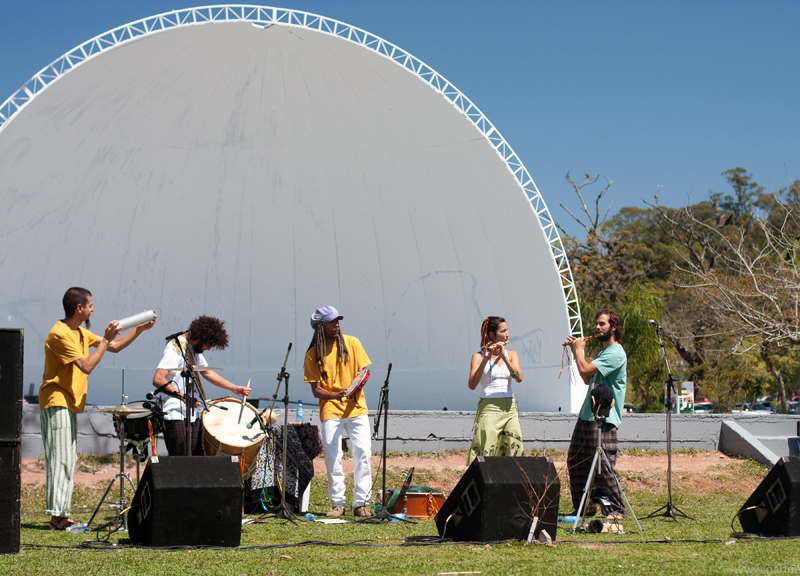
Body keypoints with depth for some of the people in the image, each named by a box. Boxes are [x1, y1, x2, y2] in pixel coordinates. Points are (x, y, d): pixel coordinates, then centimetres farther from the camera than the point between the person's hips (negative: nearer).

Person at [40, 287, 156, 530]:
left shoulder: (80, 332, 14)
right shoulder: (60, 334, -16)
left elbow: (114, 347, 21)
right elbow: (87, 366, -21)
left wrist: (140, 329, 14)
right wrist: (105, 339, -15)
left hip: (70, 404, 10)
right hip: (56, 403, -10)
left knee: (69, 461, 9)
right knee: (60, 460, -12)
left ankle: (62, 515, 11)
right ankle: (57, 516, -14)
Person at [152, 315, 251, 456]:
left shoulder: (195, 350, 14)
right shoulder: (175, 348, -15)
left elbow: (207, 372, 29)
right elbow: (158, 379, -25)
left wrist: (234, 388, 23)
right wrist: (182, 396, -34)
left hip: (192, 415, 9)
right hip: (174, 416, -9)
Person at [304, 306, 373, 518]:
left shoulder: (351, 343, 4)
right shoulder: (312, 354, 0)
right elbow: (316, 389, -1)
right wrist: (335, 395, -19)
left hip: (356, 407, 1)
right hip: (330, 409, -1)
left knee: (363, 452, -6)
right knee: (332, 455, -7)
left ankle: (361, 502, 1)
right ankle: (337, 503, 2)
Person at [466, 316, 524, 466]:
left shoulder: (511, 355, 12)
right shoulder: (478, 357, 1)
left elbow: (519, 378, -5)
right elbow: (472, 385, -13)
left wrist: (504, 357, -14)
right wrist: (485, 360, -20)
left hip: (510, 409, 4)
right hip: (488, 408, -4)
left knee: (515, 452, -3)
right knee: (486, 454, -11)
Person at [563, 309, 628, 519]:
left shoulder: (616, 353, -12)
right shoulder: (603, 352, 20)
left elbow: (585, 370, -20)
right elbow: (588, 379, 22)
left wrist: (579, 350, -3)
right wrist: (576, 351, 18)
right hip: (587, 415, 10)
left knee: (602, 466, -10)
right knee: (575, 462, 9)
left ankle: (617, 509, -2)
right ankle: (584, 507, 18)